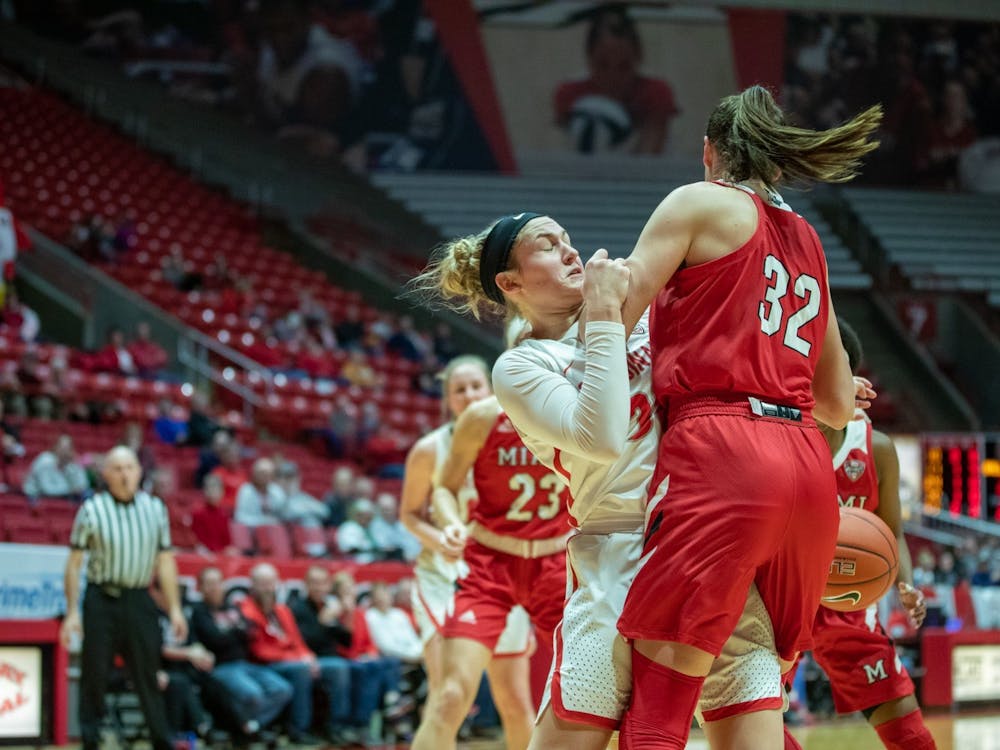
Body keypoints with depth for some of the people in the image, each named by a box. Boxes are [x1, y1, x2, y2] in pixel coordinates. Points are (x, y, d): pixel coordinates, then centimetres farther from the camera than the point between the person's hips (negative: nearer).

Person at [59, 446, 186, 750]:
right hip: (102, 601, -2)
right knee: (95, 674, -1)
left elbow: (165, 562, 12)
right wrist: (72, 612, -4)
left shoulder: (155, 508, 8)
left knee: (148, 675, 5)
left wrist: (174, 609, 8)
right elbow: (74, 563, 0)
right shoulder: (92, 510, -2)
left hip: (140, 600, 3)